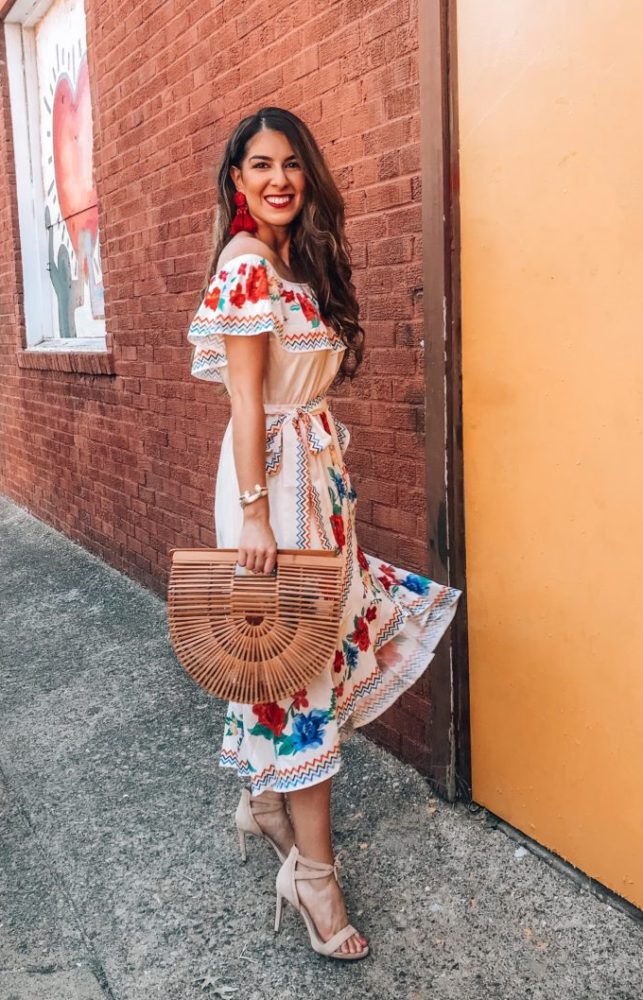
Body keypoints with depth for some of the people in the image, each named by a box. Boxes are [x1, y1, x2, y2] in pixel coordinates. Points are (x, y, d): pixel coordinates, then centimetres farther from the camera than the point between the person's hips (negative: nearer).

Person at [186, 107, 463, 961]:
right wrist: (253, 513, -18)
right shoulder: (246, 267, -12)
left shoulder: (299, 262, 14)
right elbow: (246, 402, -16)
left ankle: (265, 799, 33)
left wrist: (328, 475, 15)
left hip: (320, 468, 9)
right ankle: (313, 872, 9)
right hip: (276, 473, -9)